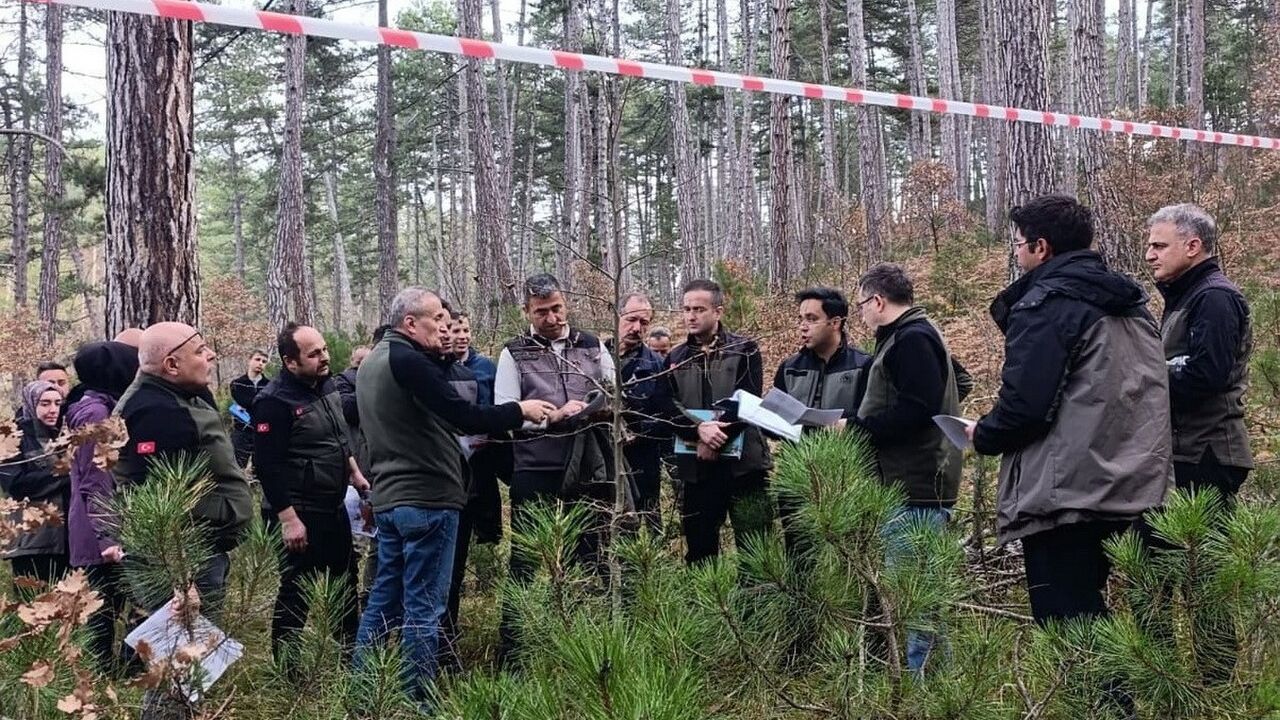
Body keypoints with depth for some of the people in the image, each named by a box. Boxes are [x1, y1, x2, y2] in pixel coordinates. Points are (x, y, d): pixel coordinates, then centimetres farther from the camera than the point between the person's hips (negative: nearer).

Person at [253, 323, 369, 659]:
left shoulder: (327, 386, 7)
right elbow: (268, 465, -22)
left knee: (346, 584, 19)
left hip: (334, 508, 9)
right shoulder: (275, 401, -19)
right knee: (296, 593, 0)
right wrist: (288, 518, -24)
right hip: (299, 514, -9)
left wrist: (355, 475, 19)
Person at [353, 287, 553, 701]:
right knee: (423, 605, -4)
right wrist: (521, 411, -10)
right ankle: (418, 697, -1)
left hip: (388, 496, 9)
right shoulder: (409, 361, -16)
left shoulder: (371, 363, 15)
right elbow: (465, 417, -20)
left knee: (385, 597, 14)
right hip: (426, 499, -9)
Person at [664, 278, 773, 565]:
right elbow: (668, 407, 2)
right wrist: (699, 429, -17)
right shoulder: (676, 358, 13)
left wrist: (715, 441, -16)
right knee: (699, 550, 10)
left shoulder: (744, 350, 3)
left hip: (742, 462, -4)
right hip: (696, 468, 4)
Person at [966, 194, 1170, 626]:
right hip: (1130, 489, 9)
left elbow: (1023, 404, -18)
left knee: (1064, 628, -5)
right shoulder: (1130, 303, 17)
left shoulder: (1044, 305, -11)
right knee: (1089, 617, 17)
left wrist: (983, 436, 1)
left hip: (1065, 495, -9)